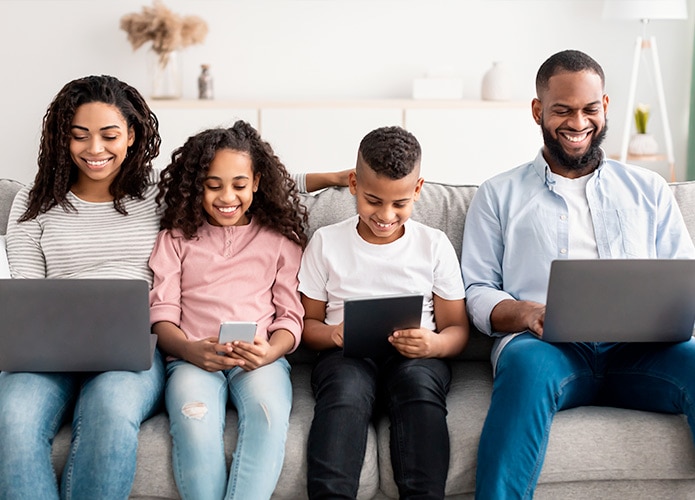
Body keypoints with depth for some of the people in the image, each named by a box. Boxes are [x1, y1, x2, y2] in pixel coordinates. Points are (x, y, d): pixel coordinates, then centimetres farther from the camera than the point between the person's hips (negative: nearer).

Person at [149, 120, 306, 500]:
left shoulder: (281, 239, 19)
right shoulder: (176, 238, 19)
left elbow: (291, 316, 12)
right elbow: (161, 315, 9)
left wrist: (270, 351, -12)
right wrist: (191, 350, -14)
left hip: (261, 358, 0)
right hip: (192, 358, 0)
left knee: (268, 414, -36)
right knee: (195, 424, -35)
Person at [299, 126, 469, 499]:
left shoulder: (434, 245, 9)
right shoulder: (326, 243, 9)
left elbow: (457, 328, 9)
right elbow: (307, 322, 11)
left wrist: (435, 344, -16)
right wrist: (333, 334, -13)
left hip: (416, 357, 1)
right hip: (347, 356, 0)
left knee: (418, 380, -35)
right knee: (345, 388, -35)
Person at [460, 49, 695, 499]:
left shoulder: (649, 190, 25)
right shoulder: (500, 195, 20)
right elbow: (477, 292, 12)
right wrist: (523, 313, -11)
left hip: (638, 351, 2)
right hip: (547, 347, -2)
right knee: (527, 362, -38)